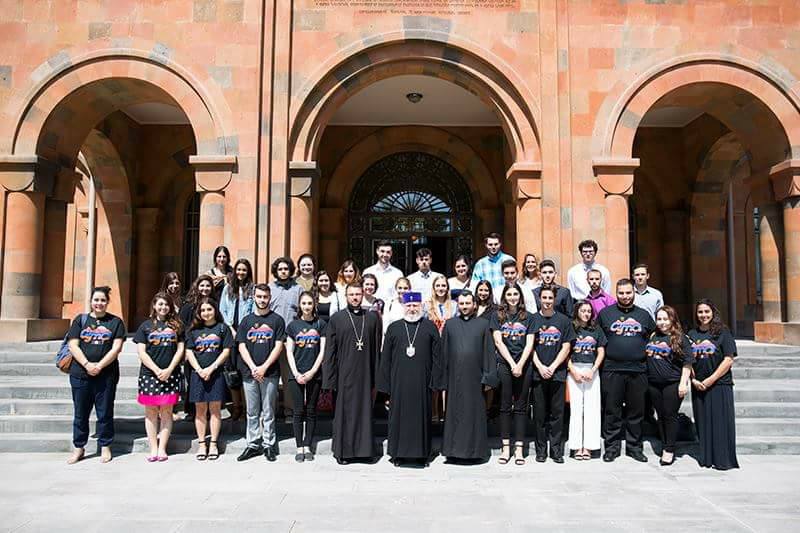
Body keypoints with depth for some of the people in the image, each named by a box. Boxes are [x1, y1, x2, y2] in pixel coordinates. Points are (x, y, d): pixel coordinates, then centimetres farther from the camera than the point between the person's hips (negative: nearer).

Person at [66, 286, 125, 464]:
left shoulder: (115, 322, 4)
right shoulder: (80, 320, 8)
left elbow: (116, 348, -4)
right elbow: (73, 345, 0)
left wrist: (99, 366, -14)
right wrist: (87, 365, -13)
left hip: (106, 375, -1)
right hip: (80, 374, 2)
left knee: (105, 413, 5)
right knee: (80, 413, 10)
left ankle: (105, 446, 18)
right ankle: (79, 448, 23)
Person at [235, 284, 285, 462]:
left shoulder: (277, 320, 3)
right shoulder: (246, 320, 11)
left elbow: (278, 346, -3)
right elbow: (241, 346, 5)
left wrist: (264, 367, -12)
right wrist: (253, 367, -8)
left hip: (270, 373, -2)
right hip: (249, 373, 3)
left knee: (268, 412, 3)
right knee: (252, 412, 9)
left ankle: (268, 445, 12)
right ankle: (253, 444, 18)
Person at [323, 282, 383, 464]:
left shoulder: (372, 318, 7)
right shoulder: (336, 319, 2)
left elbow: (377, 349, 8)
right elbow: (329, 351, 1)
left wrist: (377, 375, 2)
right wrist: (329, 379, -4)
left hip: (365, 373, 2)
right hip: (344, 373, -2)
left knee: (365, 410, 7)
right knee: (344, 411, 2)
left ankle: (363, 448, 18)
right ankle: (342, 451, 14)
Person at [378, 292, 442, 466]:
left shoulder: (430, 327, 5)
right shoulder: (394, 328, 7)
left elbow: (437, 354, 3)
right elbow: (385, 357, 7)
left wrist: (435, 379, -5)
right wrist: (385, 383, 2)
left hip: (422, 380, -1)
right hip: (399, 381, 1)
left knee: (422, 415, 5)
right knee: (399, 415, 5)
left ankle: (422, 452, 17)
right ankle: (398, 452, 17)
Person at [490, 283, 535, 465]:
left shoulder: (528, 317, 10)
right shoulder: (497, 316, 7)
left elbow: (529, 344, 3)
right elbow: (498, 342, -1)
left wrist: (520, 364, -9)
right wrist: (512, 364, -8)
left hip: (524, 366, 1)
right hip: (504, 365, -1)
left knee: (521, 407, 3)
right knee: (505, 407, 2)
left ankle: (519, 448, 6)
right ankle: (505, 447, 7)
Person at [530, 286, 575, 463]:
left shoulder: (563, 320, 7)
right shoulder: (533, 319, 6)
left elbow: (566, 348, 3)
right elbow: (530, 346, 4)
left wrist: (552, 367, -6)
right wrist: (540, 367, -8)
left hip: (557, 373, 0)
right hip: (538, 373, 0)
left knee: (557, 412, 3)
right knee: (540, 413, 4)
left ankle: (556, 449, 11)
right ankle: (541, 449, 13)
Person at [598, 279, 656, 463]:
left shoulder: (643, 315, 12)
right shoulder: (605, 313, 6)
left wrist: (646, 353, 13)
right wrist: (605, 354, 5)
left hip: (637, 370, 2)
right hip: (612, 370, -2)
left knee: (636, 411, 8)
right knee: (612, 411, 2)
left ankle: (634, 447, 19)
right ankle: (612, 447, 11)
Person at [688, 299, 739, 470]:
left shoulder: (722, 332, -1)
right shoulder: (691, 334, 9)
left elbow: (729, 360, -7)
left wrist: (711, 379, -11)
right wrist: (693, 380, -3)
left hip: (719, 384, -4)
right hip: (698, 386, 4)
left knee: (720, 422, -3)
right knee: (703, 422, 8)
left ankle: (723, 460, 6)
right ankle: (706, 458, 18)